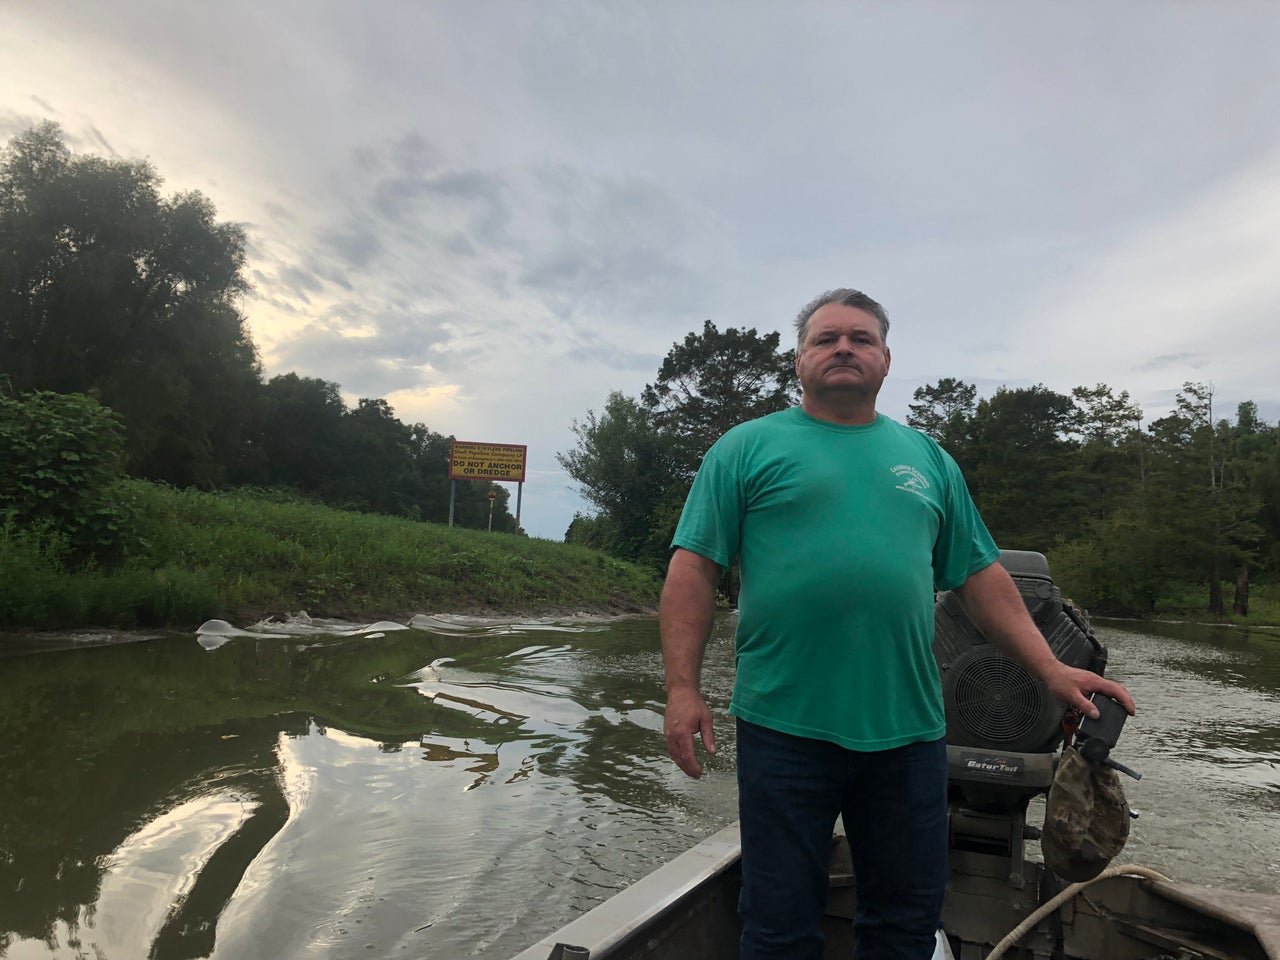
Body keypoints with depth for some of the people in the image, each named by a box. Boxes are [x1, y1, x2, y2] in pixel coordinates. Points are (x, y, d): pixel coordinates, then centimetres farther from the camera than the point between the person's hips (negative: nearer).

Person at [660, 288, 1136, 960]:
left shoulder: (927, 458, 14)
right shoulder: (748, 447, 2)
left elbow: (979, 576, 15)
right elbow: (694, 570, -4)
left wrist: (1050, 669, 7)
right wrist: (683, 688, -11)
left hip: (909, 728, 4)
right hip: (785, 727, -3)